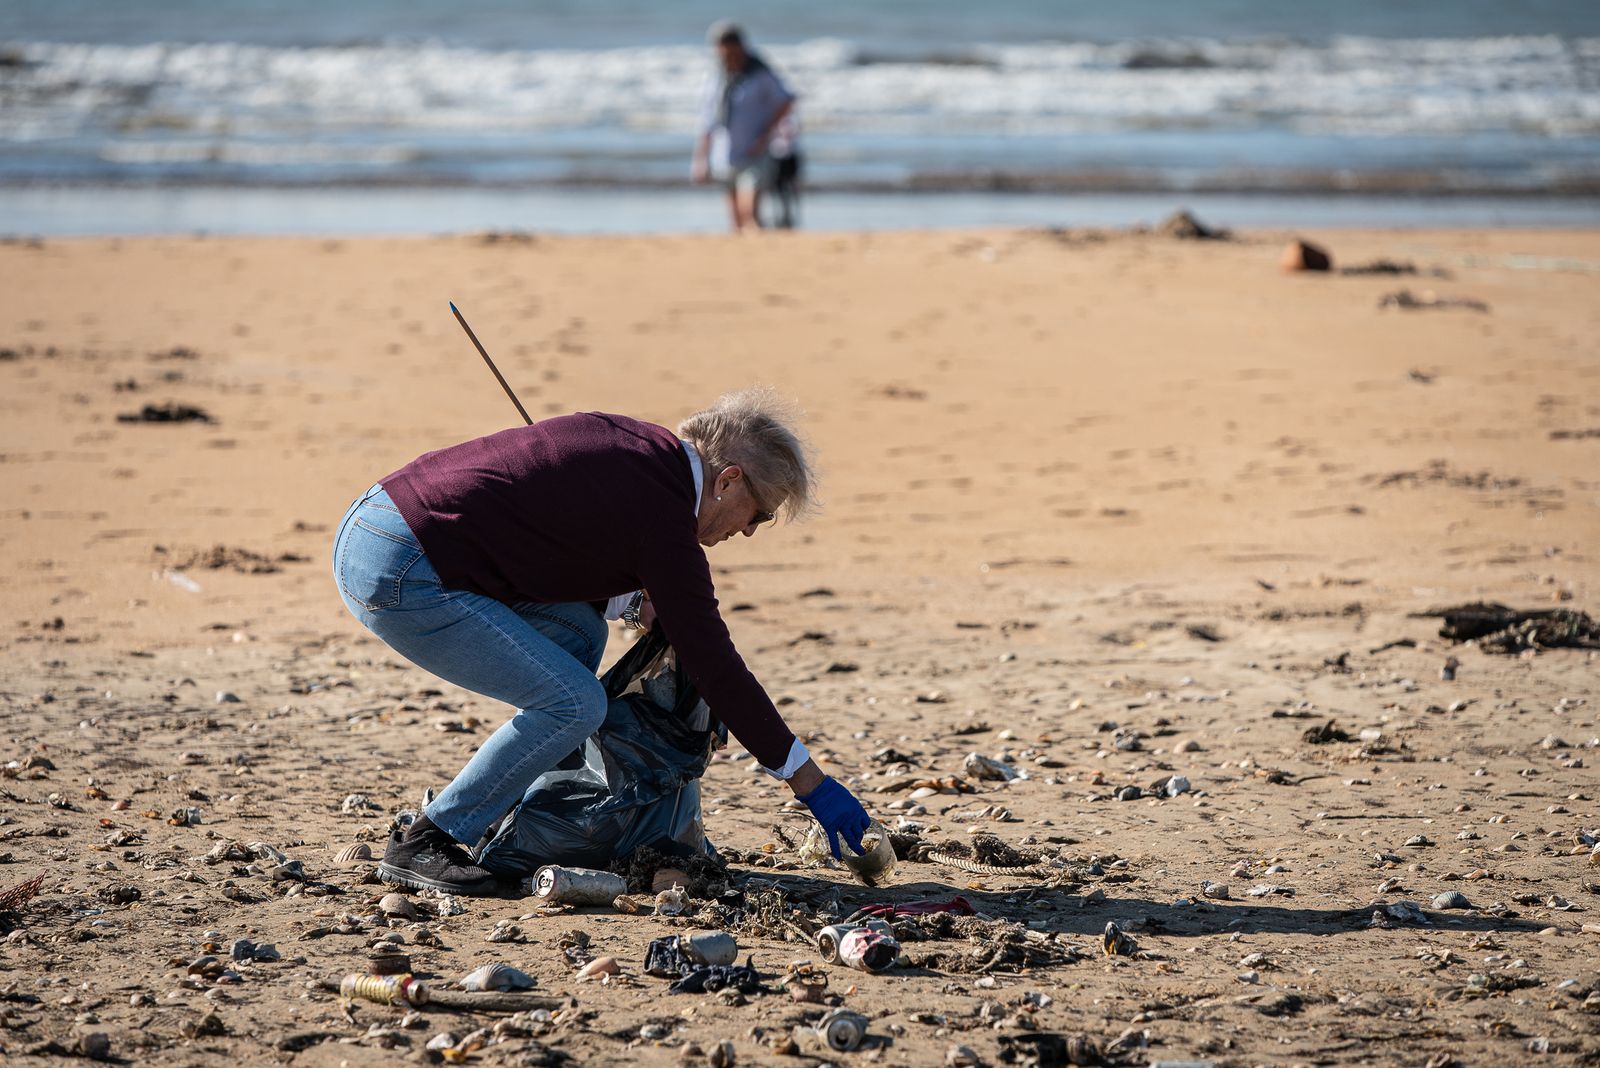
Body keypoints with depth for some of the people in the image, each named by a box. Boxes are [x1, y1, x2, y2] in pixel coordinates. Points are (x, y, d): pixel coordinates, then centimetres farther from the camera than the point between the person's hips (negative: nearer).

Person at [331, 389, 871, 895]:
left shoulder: (631, 441, 14)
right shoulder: (662, 519, -11)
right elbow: (715, 666, -8)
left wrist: (638, 602, 16)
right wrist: (810, 782, -2)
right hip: (399, 574, -10)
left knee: (579, 632, 17)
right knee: (574, 704, -9)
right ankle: (423, 843, 0)